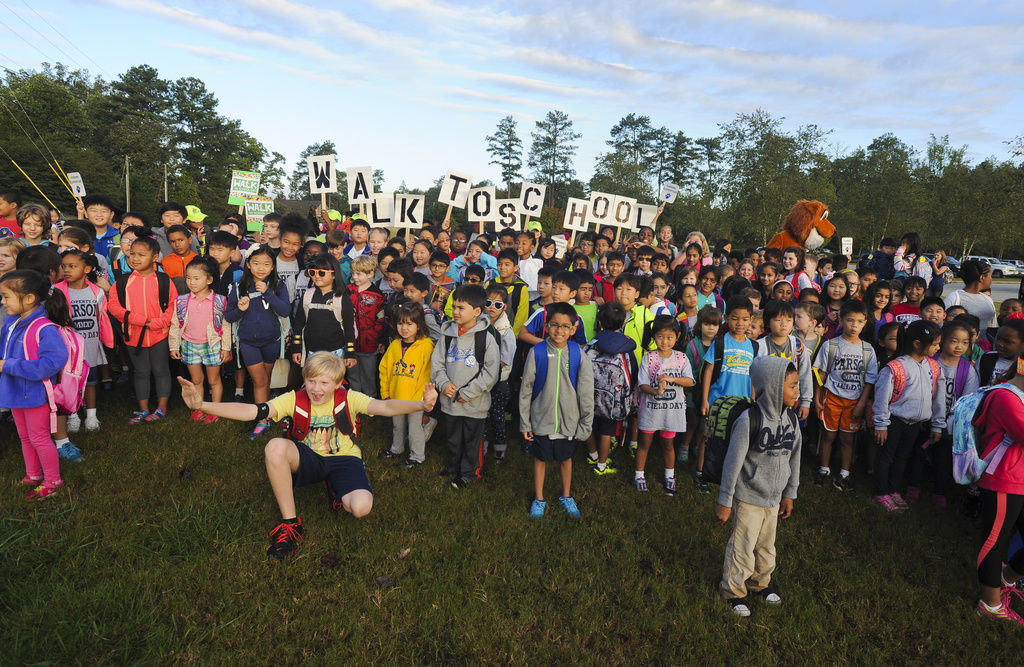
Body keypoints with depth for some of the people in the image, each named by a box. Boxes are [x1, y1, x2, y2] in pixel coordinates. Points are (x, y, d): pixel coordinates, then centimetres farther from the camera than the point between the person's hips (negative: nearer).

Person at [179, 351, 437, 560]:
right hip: (306, 458, 2)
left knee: (361, 507, -30)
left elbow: (384, 407, -30)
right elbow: (252, 411, -22)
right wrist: (202, 405, -36)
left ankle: (335, 488, 12)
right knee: (275, 447, -31)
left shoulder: (348, 399, -13)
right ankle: (290, 523, -16)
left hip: (343, 460, -1)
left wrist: (421, 405, -50)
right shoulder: (295, 400, -11)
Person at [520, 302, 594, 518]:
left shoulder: (579, 355, -9)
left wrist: (585, 426, -2)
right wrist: (525, 423, -2)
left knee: (566, 458, 19)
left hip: (569, 421, 1)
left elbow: (586, 394, -3)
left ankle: (566, 496, 40)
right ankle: (539, 499, 35)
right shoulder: (536, 352, -11)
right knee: (540, 459, 15)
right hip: (541, 419, -1)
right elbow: (526, 389, -4)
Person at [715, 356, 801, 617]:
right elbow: (732, 463, -19)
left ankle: (761, 582, 46)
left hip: (774, 498, 6)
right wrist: (724, 502, -14)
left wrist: (789, 494, 15)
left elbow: (794, 458, 9)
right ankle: (733, 589, 29)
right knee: (742, 547, 7)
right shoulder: (749, 420, -24)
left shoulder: (791, 419, -4)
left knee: (766, 545, 22)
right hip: (748, 498, -6)